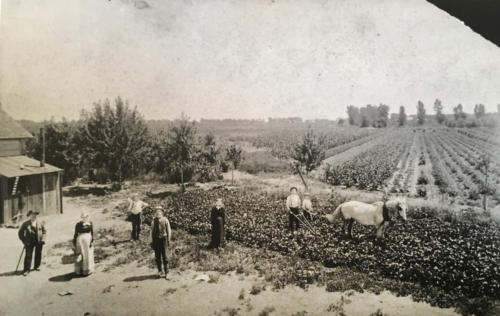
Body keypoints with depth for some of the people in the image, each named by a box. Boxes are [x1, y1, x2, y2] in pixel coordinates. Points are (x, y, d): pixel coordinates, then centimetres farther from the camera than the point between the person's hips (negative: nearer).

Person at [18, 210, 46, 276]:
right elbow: (20, 233, 3)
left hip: (39, 242, 2)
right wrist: (24, 241, -3)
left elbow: (44, 231, 9)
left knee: (38, 254, 11)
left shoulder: (40, 223, 1)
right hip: (29, 242, -2)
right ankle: (26, 270, -1)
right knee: (28, 255, -5)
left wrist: (43, 239, -3)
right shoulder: (25, 224, -3)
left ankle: (37, 266, 30)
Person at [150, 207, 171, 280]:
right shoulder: (154, 220, 5)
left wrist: (168, 239, -2)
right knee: (157, 256, 6)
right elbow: (152, 231, 11)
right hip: (156, 239, 3)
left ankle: (166, 273, 2)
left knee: (164, 256, -5)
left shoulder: (165, 220, -2)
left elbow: (169, 230, 3)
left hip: (163, 238, -3)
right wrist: (152, 241, 7)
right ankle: (160, 271, 20)